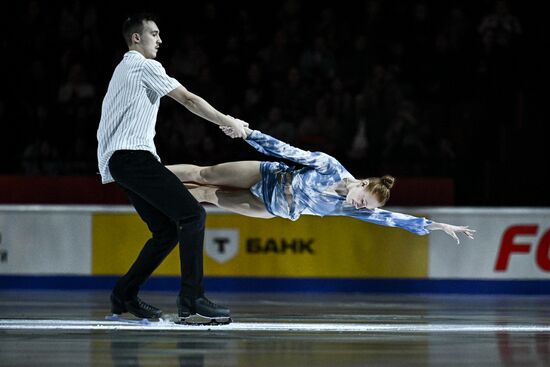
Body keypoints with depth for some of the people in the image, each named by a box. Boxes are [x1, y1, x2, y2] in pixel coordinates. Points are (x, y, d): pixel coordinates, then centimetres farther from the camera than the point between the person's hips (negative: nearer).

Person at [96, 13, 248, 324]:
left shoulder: (125, 69, 28)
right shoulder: (144, 66, -2)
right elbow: (188, 100, -5)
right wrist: (229, 122, 2)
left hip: (118, 160, 10)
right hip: (132, 155, -10)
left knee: (168, 230, 9)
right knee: (192, 214, -18)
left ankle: (125, 295, 12)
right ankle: (192, 301, -27)